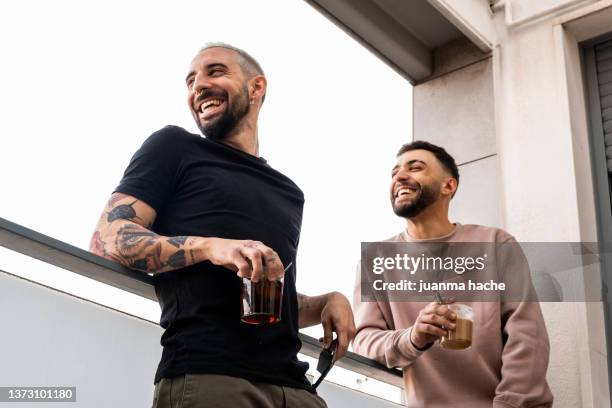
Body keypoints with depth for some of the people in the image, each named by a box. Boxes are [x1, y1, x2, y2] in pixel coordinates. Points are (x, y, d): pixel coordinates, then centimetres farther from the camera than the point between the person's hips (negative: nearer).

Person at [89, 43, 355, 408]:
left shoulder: (289, 193, 22)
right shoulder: (175, 147, 7)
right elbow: (107, 239, -4)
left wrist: (328, 301, 6)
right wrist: (209, 246, -19)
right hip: (205, 378, -5)